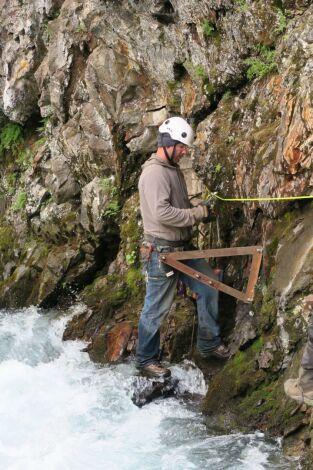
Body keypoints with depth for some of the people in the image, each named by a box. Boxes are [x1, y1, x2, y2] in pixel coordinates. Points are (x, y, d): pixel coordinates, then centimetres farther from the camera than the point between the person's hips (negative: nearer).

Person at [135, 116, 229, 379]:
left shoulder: (174, 169, 11)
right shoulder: (154, 173, -20)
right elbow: (162, 213, -28)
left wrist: (200, 209, 1)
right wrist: (197, 214, -20)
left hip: (183, 248, 9)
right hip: (162, 252, -9)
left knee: (208, 288, 13)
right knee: (156, 309, 2)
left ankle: (209, 344, 27)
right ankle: (146, 360, 17)